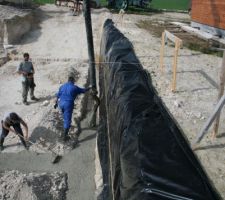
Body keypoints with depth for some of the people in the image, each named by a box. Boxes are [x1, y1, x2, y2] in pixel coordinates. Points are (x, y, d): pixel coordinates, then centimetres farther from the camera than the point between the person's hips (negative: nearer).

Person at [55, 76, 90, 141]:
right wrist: (89, 88, 27)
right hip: (68, 104, -6)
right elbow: (83, 90, 9)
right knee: (67, 120, -1)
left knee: (65, 118, 26)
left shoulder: (62, 86, 9)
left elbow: (58, 96, 11)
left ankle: (65, 132, 39)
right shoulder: (74, 87, -3)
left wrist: (56, 103, 22)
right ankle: (65, 136, -1)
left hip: (61, 103, 6)